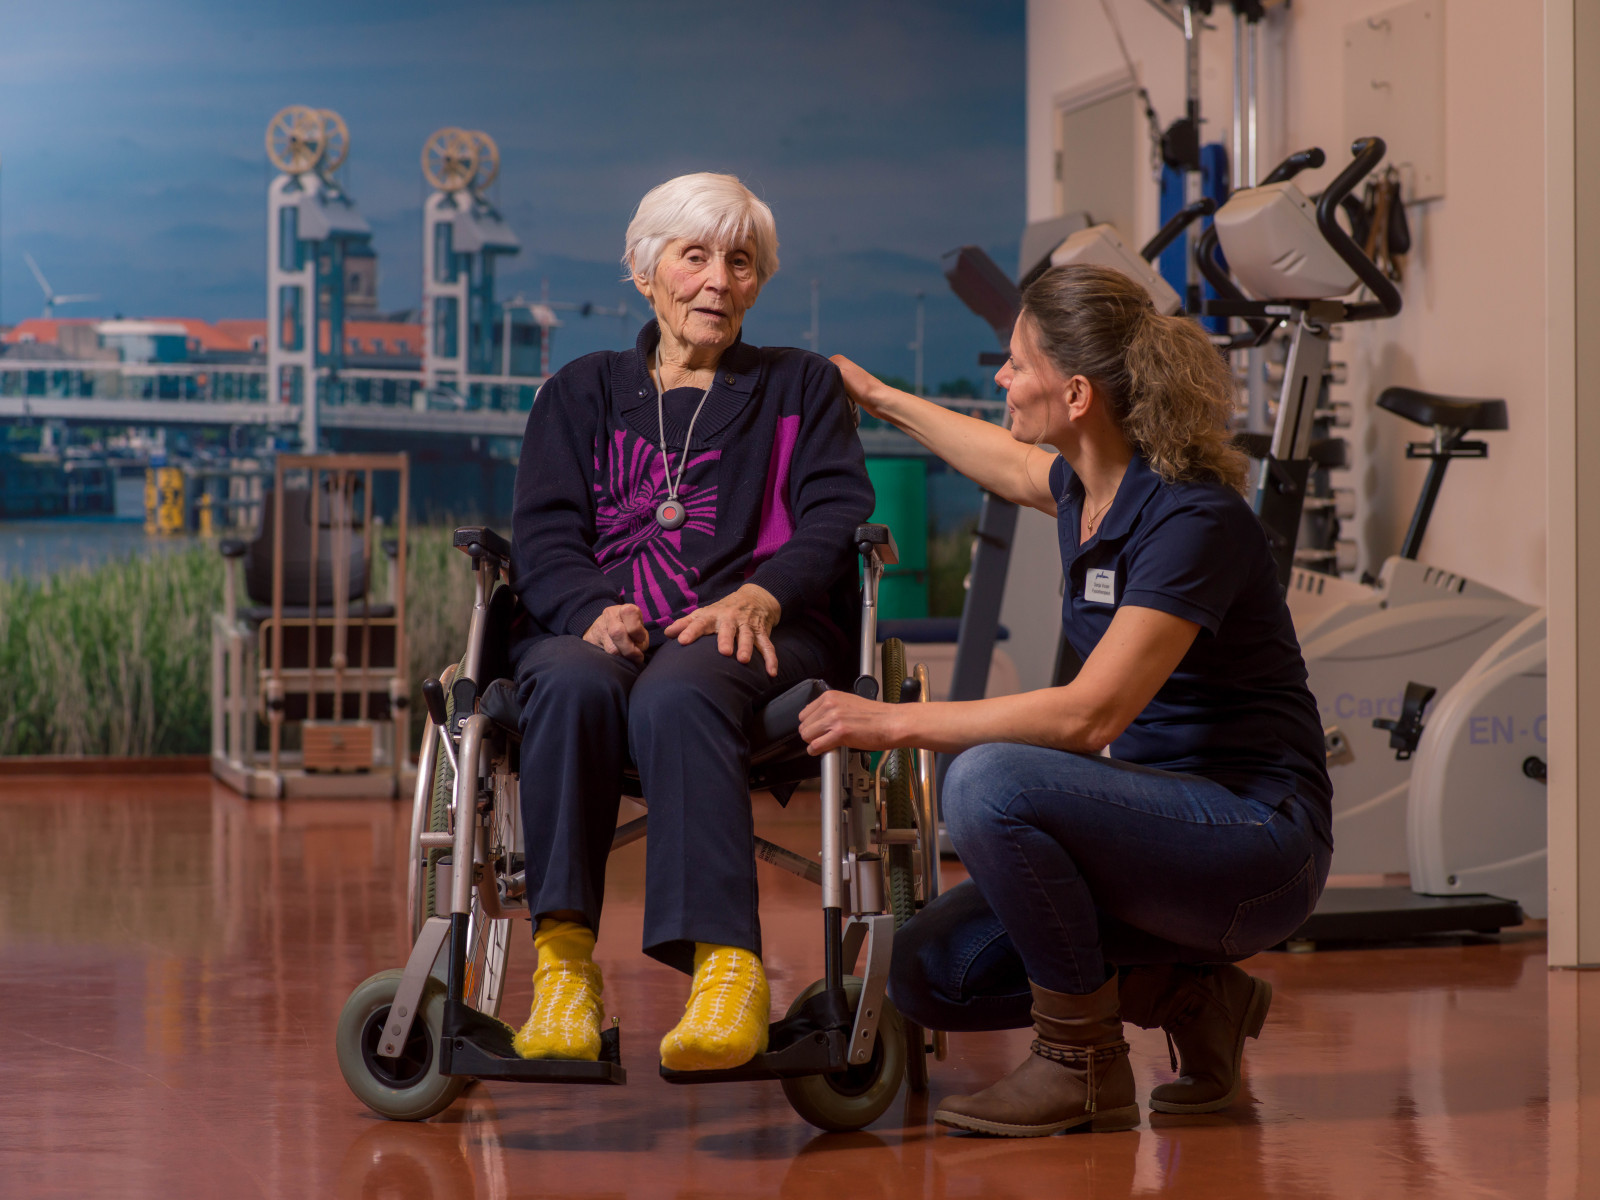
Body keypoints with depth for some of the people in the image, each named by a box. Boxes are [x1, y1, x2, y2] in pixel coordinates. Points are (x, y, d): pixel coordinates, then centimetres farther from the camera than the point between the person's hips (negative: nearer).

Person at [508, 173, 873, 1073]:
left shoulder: (803, 386, 25)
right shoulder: (583, 392, 27)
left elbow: (837, 520, 8)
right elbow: (543, 536, 12)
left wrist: (761, 595, -15)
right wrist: (594, 609, -12)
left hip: (756, 632, -2)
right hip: (604, 625, 2)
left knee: (677, 692, -38)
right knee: (574, 683, -36)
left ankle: (729, 963, -47)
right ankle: (565, 958, -38)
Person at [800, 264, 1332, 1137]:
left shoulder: (1192, 520, -22)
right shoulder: (1088, 489, 5)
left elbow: (1089, 713, -30)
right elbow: (1013, 465, 31)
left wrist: (897, 722, -26)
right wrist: (877, 398, 43)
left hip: (1257, 842, -9)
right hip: (1162, 819, 9)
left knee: (991, 781, -30)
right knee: (929, 975, -3)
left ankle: (1084, 1065, -12)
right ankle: (1193, 995, 10)